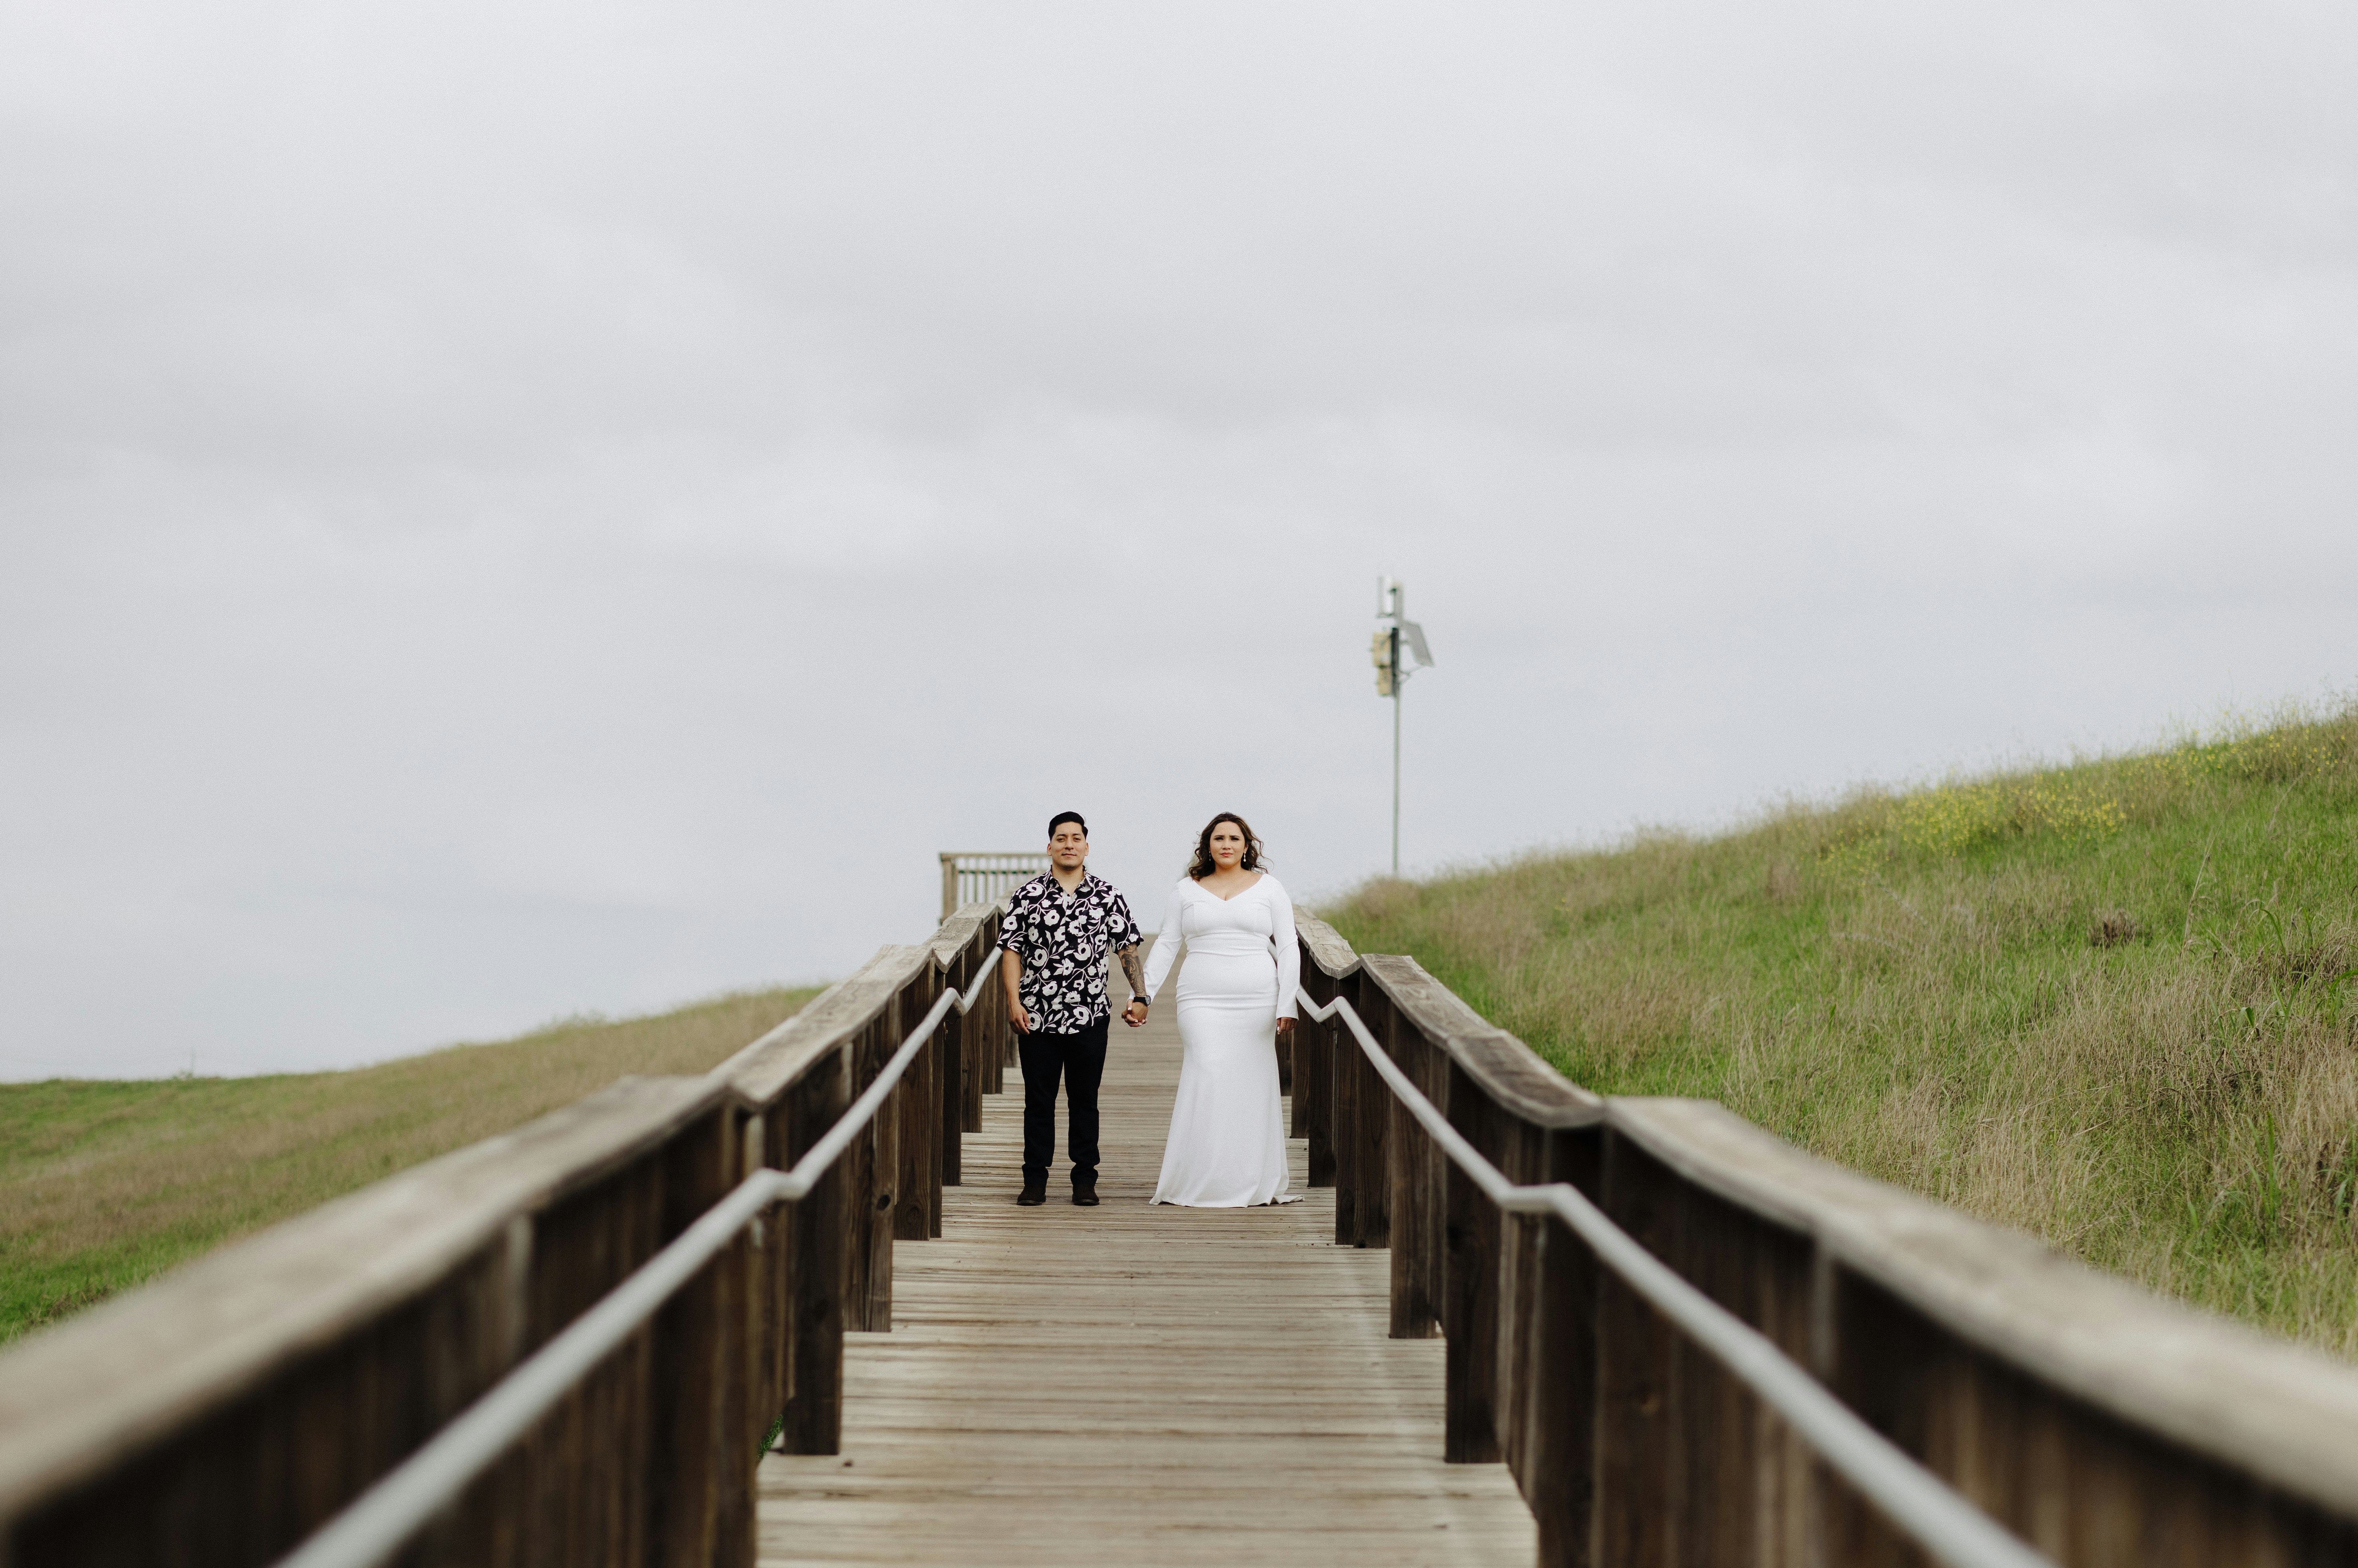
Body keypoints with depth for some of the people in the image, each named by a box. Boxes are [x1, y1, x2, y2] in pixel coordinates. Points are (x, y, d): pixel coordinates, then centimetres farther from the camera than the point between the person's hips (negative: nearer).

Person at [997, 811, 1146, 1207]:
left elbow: (1128, 948, 5)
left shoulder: (1107, 896, 3)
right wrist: (1014, 1002, -8)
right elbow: (1012, 950, 1)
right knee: (1039, 1100, 5)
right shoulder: (1028, 896, 1)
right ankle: (1035, 1180, 11)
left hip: (1090, 1016, 0)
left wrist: (1140, 996, -4)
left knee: (1085, 1099, 7)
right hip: (1037, 1018, 0)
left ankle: (1085, 1179, 13)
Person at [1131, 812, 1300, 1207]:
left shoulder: (1269, 888, 8)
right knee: (1207, 1083, -12)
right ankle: (1201, 1184, -9)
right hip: (1203, 1003, 0)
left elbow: (1288, 950, 5)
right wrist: (1143, 996, 3)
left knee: (1252, 1086, 0)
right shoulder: (1187, 890, 11)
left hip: (1257, 1003, 0)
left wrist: (1287, 1006, -5)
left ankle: (1252, 1182, 8)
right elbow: (1166, 947, 12)